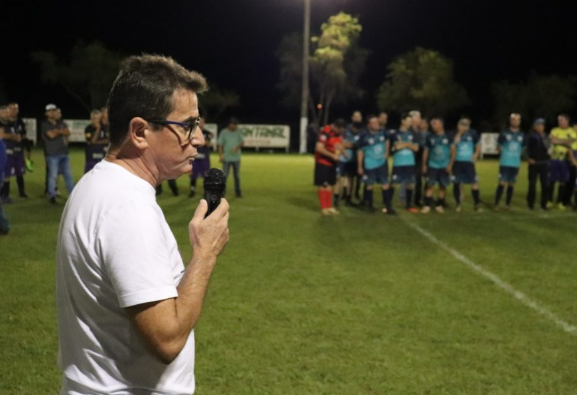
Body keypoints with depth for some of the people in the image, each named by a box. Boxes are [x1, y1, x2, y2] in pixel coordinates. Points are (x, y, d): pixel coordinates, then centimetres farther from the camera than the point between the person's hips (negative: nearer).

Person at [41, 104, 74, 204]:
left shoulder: (61, 123, 15)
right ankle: (52, 196, 7)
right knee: (53, 175, -3)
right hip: (52, 154, -5)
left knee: (68, 174, 4)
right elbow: (51, 135, -14)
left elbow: (68, 132, 4)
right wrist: (61, 132, 0)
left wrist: (57, 131, -7)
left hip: (64, 153, 5)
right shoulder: (45, 124, -1)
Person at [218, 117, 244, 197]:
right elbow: (220, 145, -3)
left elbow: (242, 142, 4)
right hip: (227, 158, -3)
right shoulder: (223, 132, -2)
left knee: (237, 176, 8)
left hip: (236, 158, 3)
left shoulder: (238, 132, 7)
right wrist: (220, 155, -13)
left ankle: (238, 192, 16)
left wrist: (237, 147, -16)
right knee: (224, 175, -4)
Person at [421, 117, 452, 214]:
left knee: (443, 186, 4)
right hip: (432, 165, 0)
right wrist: (424, 165, 6)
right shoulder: (429, 136, 2)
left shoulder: (448, 137, -2)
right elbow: (426, 151, 9)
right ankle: (427, 205, -2)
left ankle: (439, 205, 16)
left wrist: (450, 165, -4)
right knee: (430, 185, -5)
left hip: (444, 166, 0)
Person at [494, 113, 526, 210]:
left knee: (511, 184, 7)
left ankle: (508, 204, 16)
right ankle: (496, 204, -3)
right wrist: (505, 153, -2)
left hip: (516, 164, 3)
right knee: (502, 183, -8)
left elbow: (523, 148, 19)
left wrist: (517, 154, 6)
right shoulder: (504, 133, -2)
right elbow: (498, 147, 5)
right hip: (505, 163, -3)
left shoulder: (522, 135, 9)